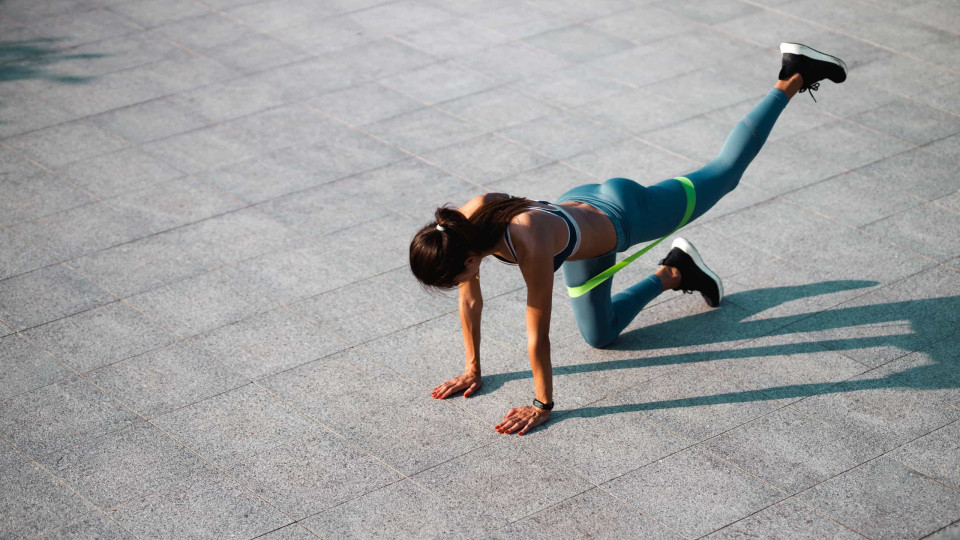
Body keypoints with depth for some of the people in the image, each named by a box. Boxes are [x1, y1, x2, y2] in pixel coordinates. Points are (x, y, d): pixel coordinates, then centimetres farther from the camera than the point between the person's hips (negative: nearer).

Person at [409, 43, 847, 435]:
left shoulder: (530, 245, -45)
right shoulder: (463, 223, -27)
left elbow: (538, 334, -36)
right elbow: (471, 301, -11)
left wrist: (542, 405, -25)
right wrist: (472, 368, -2)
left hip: (624, 215, -5)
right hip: (578, 211, 6)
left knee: (723, 173, 17)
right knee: (599, 336, 19)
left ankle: (793, 80, 35)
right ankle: (672, 274, 39)